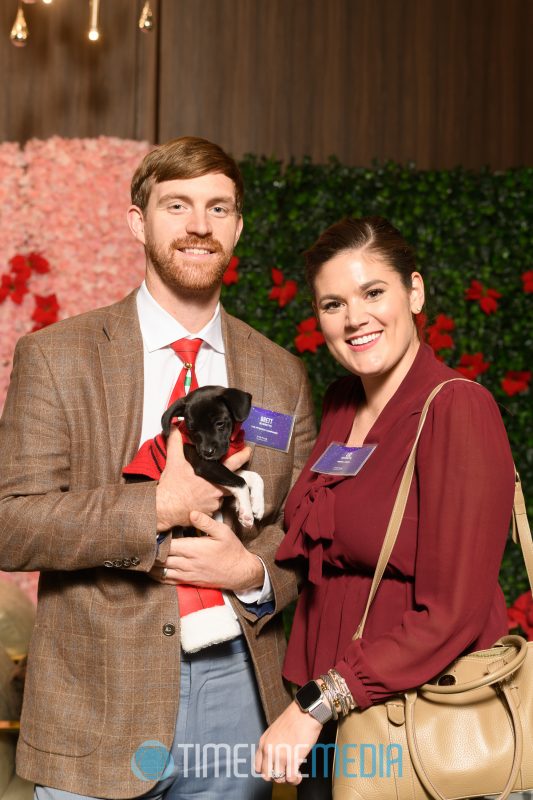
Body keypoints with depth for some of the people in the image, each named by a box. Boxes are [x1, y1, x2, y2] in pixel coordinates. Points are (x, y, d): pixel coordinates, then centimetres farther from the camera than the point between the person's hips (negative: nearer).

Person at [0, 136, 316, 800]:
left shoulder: (281, 376, 6)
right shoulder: (54, 358, -4)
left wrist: (256, 570, -10)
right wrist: (160, 506, -19)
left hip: (237, 693, 3)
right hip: (99, 706, -2)